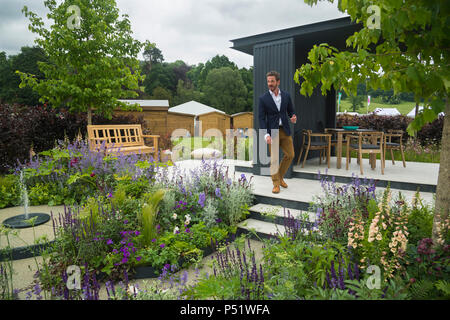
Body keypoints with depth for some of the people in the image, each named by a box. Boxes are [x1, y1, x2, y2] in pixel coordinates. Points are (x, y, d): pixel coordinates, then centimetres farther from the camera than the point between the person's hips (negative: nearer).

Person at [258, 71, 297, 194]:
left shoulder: (286, 95, 5)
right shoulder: (263, 99, -5)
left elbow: (291, 111, 14)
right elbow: (261, 118, -7)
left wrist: (293, 117, -11)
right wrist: (266, 135, -18)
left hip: (285, 130, 4)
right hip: (272, 132, -3)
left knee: (290, 155, 6)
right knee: (274, 159, -1)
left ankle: (280, 176, 29)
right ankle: (276, 184, 13)